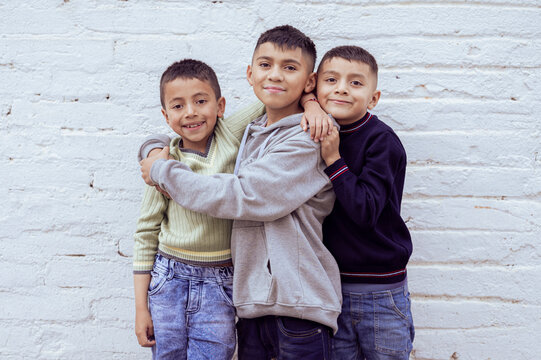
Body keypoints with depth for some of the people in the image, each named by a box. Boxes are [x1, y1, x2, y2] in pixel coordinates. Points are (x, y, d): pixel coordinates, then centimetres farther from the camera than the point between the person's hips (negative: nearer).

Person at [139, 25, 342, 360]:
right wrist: (153, 152, 4)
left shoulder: (305, 142, -12)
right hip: (252, 300, 6)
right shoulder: (251, 134, 11)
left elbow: (239, 196, -18)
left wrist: (162, 170, -7)